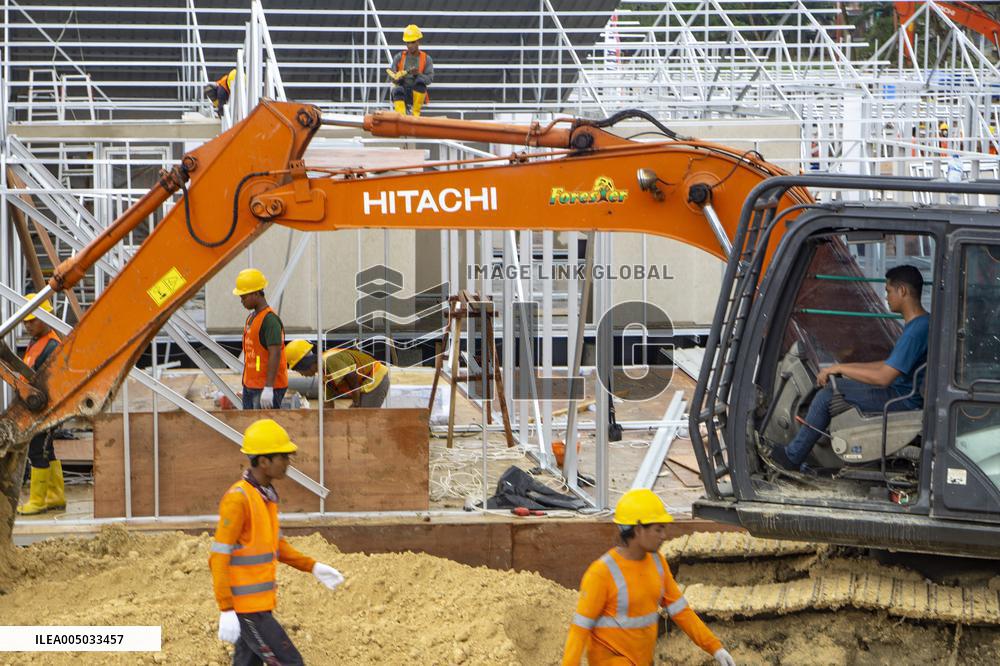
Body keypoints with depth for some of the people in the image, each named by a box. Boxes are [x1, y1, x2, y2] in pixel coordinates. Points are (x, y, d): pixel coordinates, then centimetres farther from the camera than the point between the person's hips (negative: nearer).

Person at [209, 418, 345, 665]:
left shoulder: (266, 494, 9)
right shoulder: (237, 499, -21)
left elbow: (276, 545, 21)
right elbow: (219, 559, -22)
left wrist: (313, 567, 10)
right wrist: (226, 612, -24)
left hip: (260, 602, 9)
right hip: (244, 606, -9)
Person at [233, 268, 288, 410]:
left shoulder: (270, 320, -16)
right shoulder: (251, 318, 15)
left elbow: (275, 354, -22)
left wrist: (268, 388, -27)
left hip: (267, 389, -10)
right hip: (251, 386, 10)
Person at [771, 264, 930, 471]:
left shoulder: (917, 330, -25)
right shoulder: (921, 322, 10)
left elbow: (884, 377, -28)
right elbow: (891, 364, 18)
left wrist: (840, 368, -17)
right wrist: (845, 368, 12)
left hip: (904, 400, -10)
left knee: (827, 394, -10)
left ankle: (793, 456, 3)